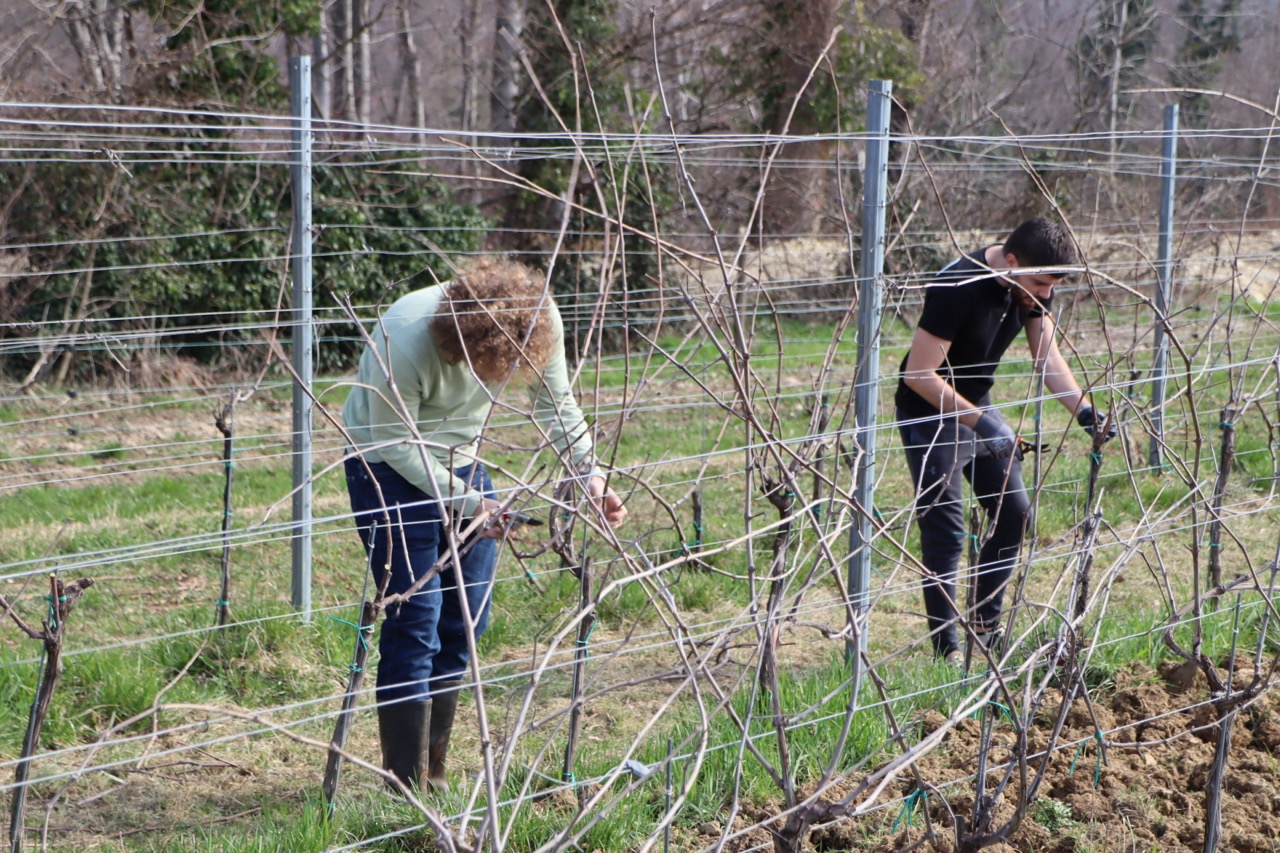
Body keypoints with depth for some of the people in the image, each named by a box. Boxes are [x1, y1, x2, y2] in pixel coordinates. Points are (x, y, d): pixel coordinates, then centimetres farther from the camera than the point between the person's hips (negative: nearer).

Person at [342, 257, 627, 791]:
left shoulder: (539, 321, -21)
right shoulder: (406, 341, -35)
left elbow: (557, 406, -7)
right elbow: (396, 443, -23)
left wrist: (589, 475, -21)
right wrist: (467, 502, -27)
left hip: (460, 459, 6)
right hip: (389, 464, -5)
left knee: (467, 618, 4)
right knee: (415, 619, -12)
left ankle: (433, 771, 17)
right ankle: (406, 787, -6)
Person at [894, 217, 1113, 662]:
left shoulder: (1033, 286, -8)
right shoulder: (959, 288, -31)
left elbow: (1047, 355, -2)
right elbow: (918, 374, -28)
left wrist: (1082, 409, -18)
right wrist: (978, 421, -32)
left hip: (979, 407, 8)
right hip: (930, 414, -8)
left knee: (1014, 511, 9)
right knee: (944, 532, -8)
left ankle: (985, 624, 24)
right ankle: (946, 648, 0)